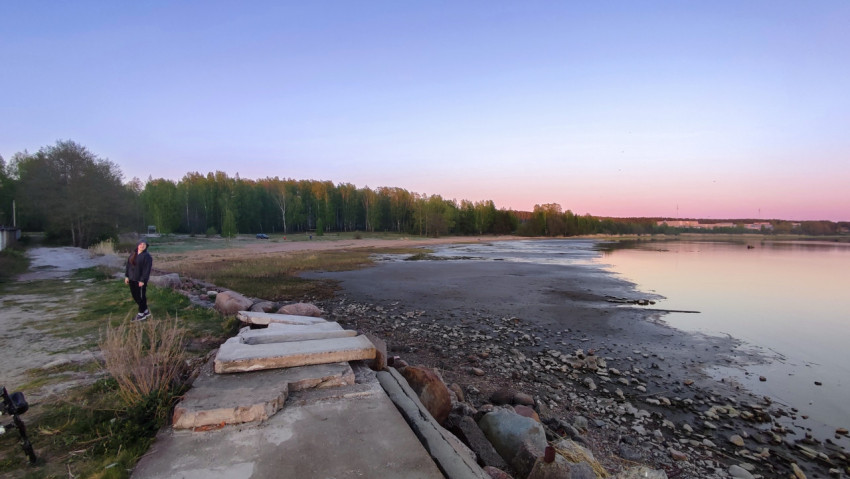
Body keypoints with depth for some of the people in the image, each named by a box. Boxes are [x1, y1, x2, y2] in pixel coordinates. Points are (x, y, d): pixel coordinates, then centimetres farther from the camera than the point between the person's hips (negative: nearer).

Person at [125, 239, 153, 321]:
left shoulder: (147, 256, -11)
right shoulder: (133, 254, 11)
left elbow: (147, 269, -16)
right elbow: (128, 265, 14)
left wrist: (142, 280, -19)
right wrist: (126, 276, 7)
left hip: (140, 280, -8)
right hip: (132, 279, 8)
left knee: (141, 297, 2)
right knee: (135, 296, 13)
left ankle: (141, 314, 14)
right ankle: (146, 311, 26)